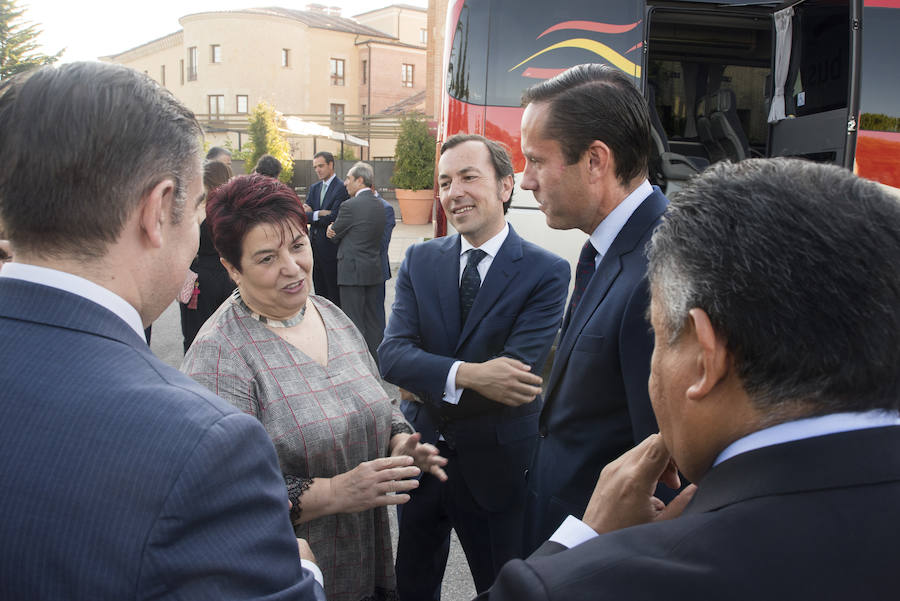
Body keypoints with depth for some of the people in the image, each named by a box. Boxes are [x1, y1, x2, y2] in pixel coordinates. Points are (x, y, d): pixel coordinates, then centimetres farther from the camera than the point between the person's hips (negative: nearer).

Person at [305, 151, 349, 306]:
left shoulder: (342, 188, -10)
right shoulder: (314, 188, 14)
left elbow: (333, 219, -17)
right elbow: (303, 215, 5)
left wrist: (312, 214, -6)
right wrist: (320, 213, -13)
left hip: (331, 248, -7)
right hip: (315, 245, 7)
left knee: (334, 291, -1)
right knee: (319, 289, 14)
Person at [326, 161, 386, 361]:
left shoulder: (350, 205, -14)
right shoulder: (379, 205, 10)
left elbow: (334, 235, -4)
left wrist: (332, 230, 19)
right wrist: (335, 231, 11)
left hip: (353, 271, -8)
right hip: (374, 269, 8)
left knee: (354, 321, -1)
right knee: (374, 318, 13)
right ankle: (376, 358, 21)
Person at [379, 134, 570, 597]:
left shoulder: (546, 272, -13)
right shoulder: (420, 260, -1)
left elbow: (517, 375, -22)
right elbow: (392, 355, -12)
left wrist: (428, 378, -15)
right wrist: (466, 375, -28)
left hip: (497, 468, -3)